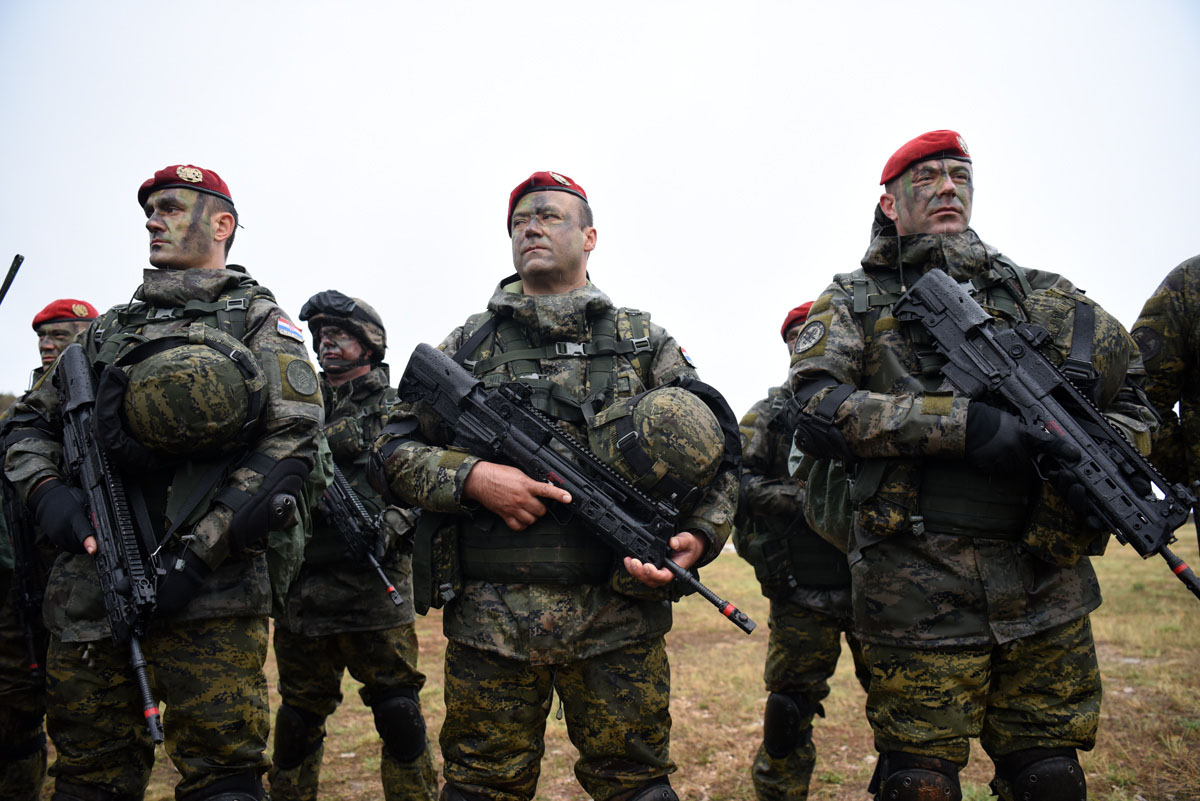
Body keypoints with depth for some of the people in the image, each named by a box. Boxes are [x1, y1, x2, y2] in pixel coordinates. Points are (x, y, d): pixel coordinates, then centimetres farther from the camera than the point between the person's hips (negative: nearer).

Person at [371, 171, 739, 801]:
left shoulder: (646, 343, 9)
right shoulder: (468, 345, 10)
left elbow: (716, 458, 7)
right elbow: (392, 451, 8)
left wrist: (698, 538, -11)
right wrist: (472, 477, -10)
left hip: (619, 615, 0)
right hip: (489, 623, 1)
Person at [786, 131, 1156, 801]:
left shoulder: (1044, 296, 15)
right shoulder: (853, 303, 6)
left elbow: (1135, 394, 14)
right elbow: (817, 411, -11)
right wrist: (961, 422, -19)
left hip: (1047, 588, 3)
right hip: (918, 590, -3)